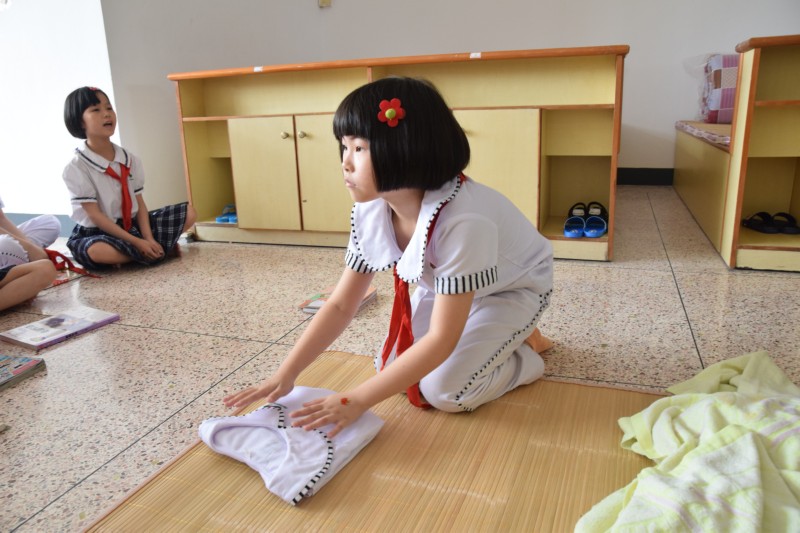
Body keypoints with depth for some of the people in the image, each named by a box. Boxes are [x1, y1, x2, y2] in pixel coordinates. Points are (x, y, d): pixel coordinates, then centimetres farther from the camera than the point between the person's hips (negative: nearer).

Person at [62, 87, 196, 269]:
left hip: (132, 225, 5)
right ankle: (160, 249, -19)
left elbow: (139, 203, 0)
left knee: (189, 212, -4)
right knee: (97, 251, -42)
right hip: (96, 233, -5)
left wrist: (148, 238, -15)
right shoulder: (76, 168, -14)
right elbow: (95, 216, -17)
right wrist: (136, 242, -24)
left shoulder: (130, 159, 2)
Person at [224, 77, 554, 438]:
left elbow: (441, 339, -36)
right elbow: (340, 305, -13)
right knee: (390, 368, -3)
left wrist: (357, 401, -35)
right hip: (448, 286, 7)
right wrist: (284, 375, -21)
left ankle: (523, 357, 8)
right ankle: (494, 337, 15)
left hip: (513, 288, -6)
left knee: (445, 389, -20)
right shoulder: (371, 211, -19)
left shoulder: (462, 220, -41)